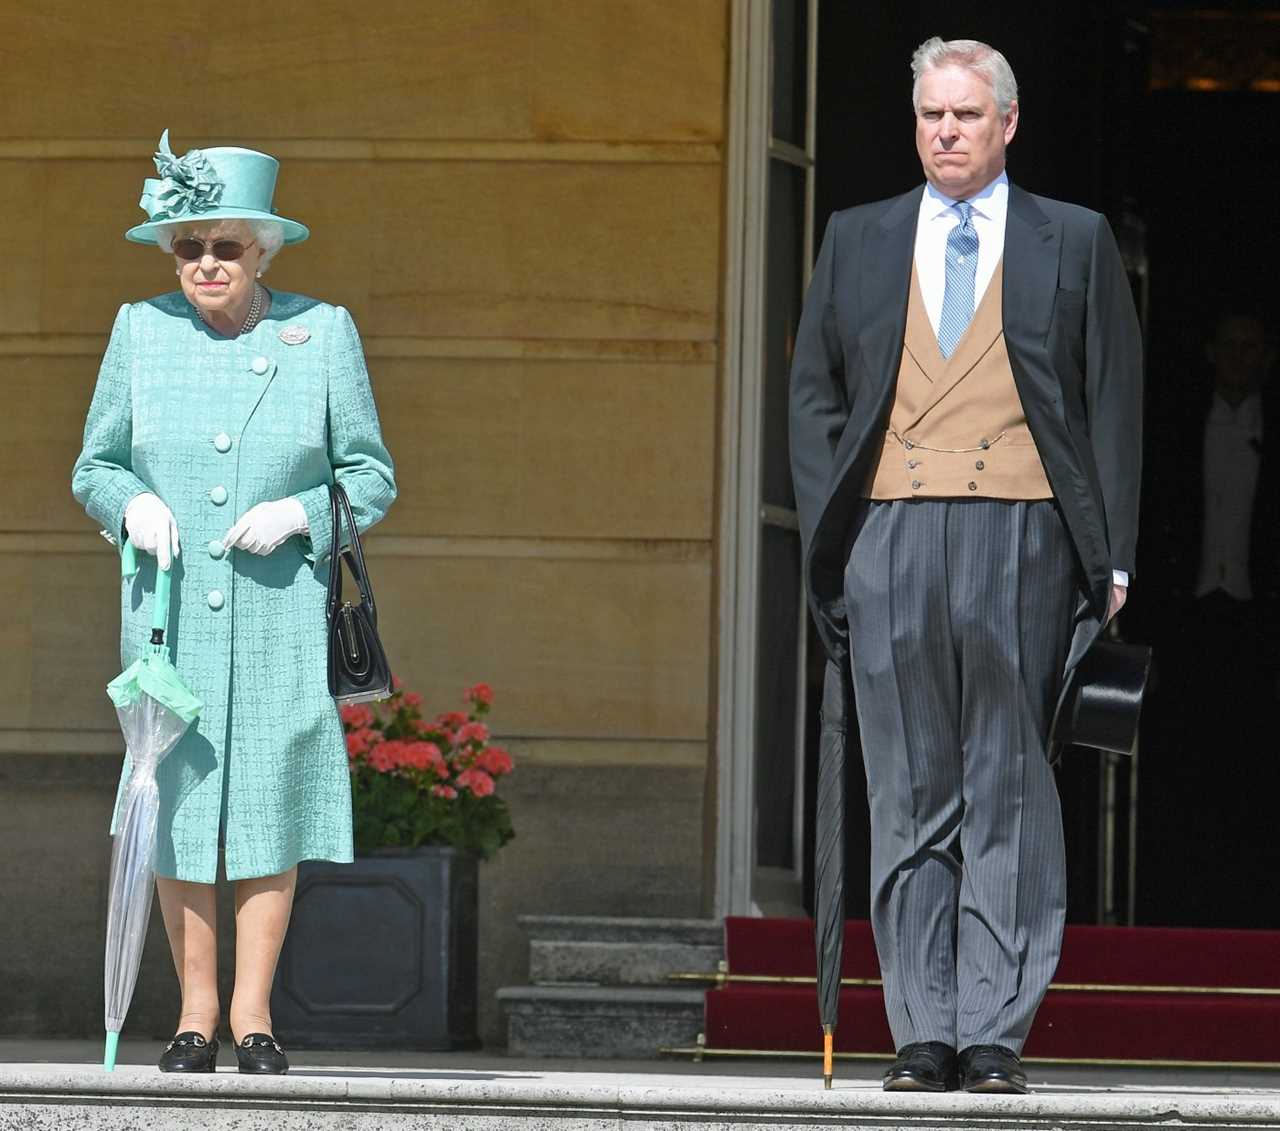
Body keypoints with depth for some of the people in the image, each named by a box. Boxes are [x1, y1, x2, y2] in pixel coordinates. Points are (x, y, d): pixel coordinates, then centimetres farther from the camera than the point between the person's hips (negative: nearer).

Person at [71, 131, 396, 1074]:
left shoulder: (323, 332, 2)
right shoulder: (141, 330, 6)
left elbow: (372, 478, 6)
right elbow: (95, 467, 13)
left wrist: (300, 513, -12)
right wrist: (133, 507, -8)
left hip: (280, 614, -1)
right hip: (170, 609, 1)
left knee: (270, 803, -3)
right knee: (176, 805, 0)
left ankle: (254, 1014, 5)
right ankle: (196, 1015, 8)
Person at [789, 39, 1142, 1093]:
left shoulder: (1075, 243, 10)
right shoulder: (859, 242, 16)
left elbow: (1115, 403, 8)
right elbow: (814, 393, 15)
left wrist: (1111, 559, 0)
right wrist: (828, 533, 3)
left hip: (1021, 536, -2)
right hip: (891, 540, 2)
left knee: (1008, 789, -3)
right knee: (911, 796, 2)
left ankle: (996, 1031, -2)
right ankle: (923, 1033, 4)